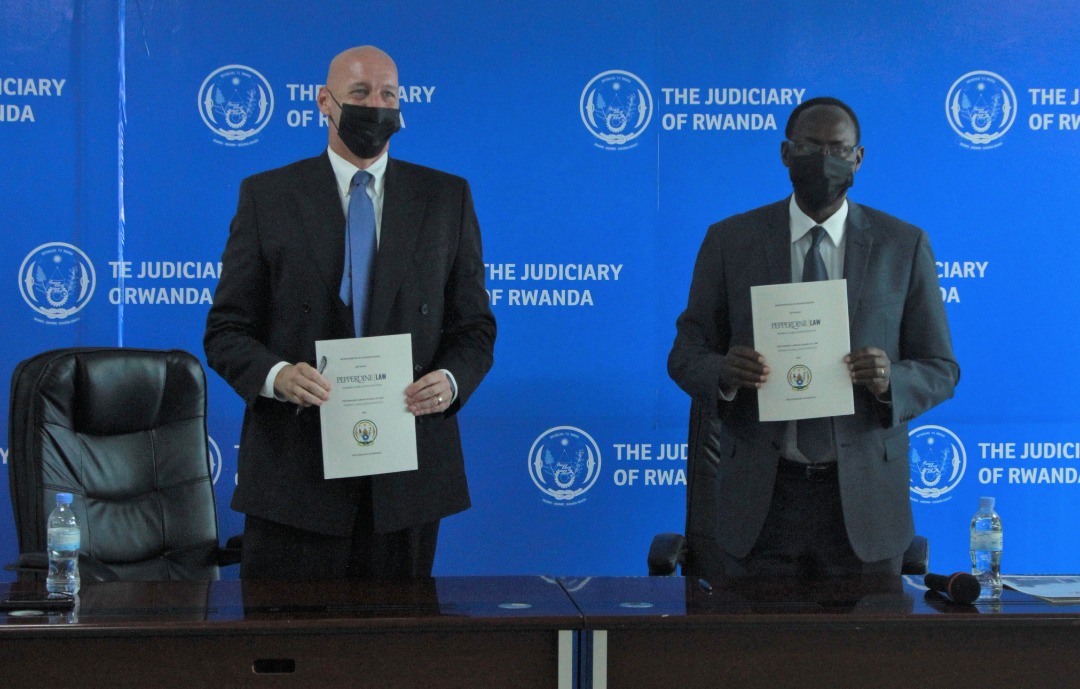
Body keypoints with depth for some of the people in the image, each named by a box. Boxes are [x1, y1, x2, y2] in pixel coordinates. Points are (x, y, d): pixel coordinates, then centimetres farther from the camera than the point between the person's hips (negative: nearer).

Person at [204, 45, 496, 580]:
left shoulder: (447, 197, 10)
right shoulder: (267, 196, 5)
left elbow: (474, 325, 10)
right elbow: (226, 330, 3)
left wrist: (451, 380, -11)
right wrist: (276, 375, -18)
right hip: (295, 470, -1)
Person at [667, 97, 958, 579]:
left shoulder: (903, 245, 4)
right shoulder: (729, 241, 4)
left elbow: (941, 370, 5)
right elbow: (686, 353, 5)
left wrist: (890, 381, -17)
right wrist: (723, 373, -18)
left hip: (863, 498, 0)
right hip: (759, 496, 0)